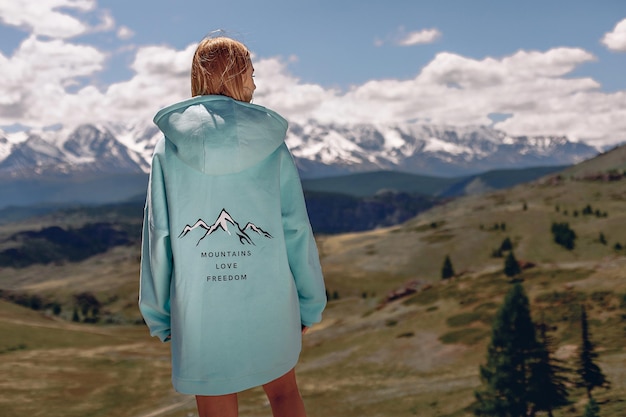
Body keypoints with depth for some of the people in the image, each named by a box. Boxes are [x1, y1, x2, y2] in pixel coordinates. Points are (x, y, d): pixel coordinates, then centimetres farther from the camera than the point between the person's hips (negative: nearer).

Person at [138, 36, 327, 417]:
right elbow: (296, 230, -4)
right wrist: (310, 304, 8)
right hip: (269, 305, 1)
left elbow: (158, 237, -3)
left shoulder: (169, 147, -5)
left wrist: (158, 314, 7)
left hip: (199, 311, 0)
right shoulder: (271, 145, -6)